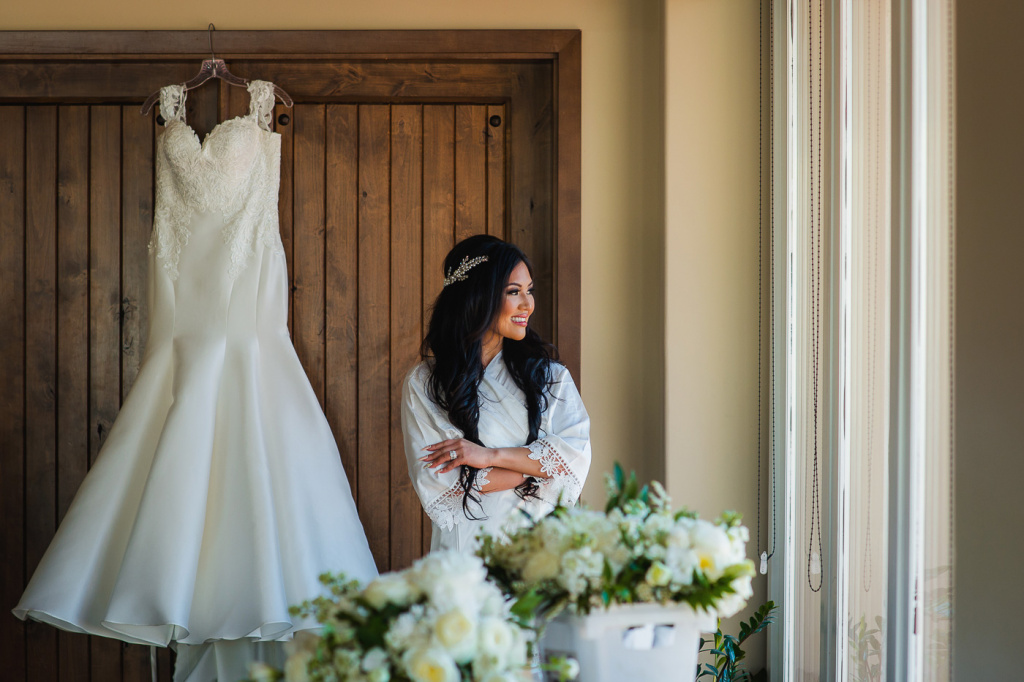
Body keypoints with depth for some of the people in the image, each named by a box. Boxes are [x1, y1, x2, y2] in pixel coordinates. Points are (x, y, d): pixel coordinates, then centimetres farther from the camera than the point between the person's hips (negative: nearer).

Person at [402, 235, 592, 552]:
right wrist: (536, 468, -5)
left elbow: (577, 454, -1)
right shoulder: (423, 383, 3)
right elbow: (433, 481, -5)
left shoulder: (549, 374, 11)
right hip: (466, 546, -2)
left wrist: (490, 456, -10)